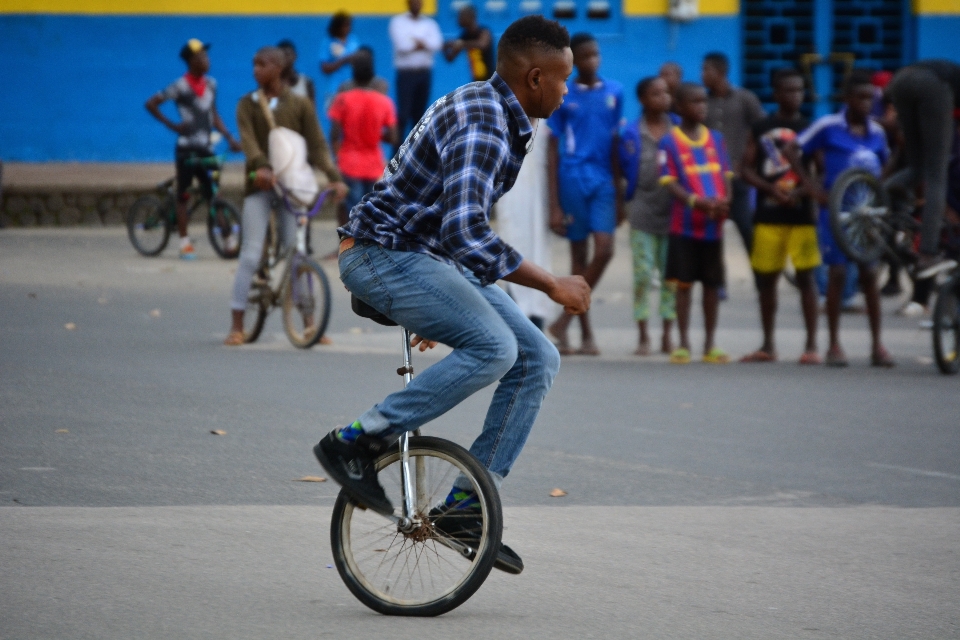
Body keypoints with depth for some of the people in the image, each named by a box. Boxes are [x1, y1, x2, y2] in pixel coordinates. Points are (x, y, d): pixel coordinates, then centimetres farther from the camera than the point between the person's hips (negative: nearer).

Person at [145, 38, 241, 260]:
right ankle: (184, 242, 5)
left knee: (213, 193, 1)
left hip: (206, 149, 5)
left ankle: (227, 236, 1)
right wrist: (171, 125, -9)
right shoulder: (181, 86, -10)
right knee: (183, 195, 1)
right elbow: (151, 104, -7)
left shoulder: (210, 84, 9)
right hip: (187, 148, -5)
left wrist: (230, 138, 9)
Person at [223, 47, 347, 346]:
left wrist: (334, 177, -17)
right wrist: (261, 167, -33)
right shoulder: (248, 104, 3)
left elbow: (317, 144, -2)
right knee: (251, 253, -6)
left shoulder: (300, 105, 4)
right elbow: (248, 139, -13)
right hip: (259, 185, 0)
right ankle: (236, 324, -1)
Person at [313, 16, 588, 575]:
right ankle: (356, 443, -18)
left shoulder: (502, 119, 13)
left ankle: (467, 507, 0)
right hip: (383, 253, -10)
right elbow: (468, 234, -32)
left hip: (431, 258, 10)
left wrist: (440, 311, 33)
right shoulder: (480, 127, -21)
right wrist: (551, 285, -25)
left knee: (538, 359, -1)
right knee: (492, 347, -28)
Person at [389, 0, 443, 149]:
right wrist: (422, 44, -2)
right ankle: (397, 151, -10)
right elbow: (402, 45, -13)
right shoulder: (398, 22, 0)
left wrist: (416, 43, -15)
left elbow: (437, 44, -7)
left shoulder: (429, 23, 10)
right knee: (403, 113, -10)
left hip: (424, 73, 4)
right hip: (406, 73, -4)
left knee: (419, 113, 7)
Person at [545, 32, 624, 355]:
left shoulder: (614, 93, 8)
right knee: (579, 255, 3)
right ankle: (586, 333, 9)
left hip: (603, 180, 2)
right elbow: (553, 152, 1)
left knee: (604, 250, -12)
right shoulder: (562, 98, 0)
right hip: (572, 180, -2)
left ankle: (564, 321, 0)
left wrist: (620, 196, 12)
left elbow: (615, 145, 14)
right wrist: (554, 206, -3)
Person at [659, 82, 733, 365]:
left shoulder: (715, 139, 11)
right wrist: (696, 202, -22)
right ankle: (684, 344, 5)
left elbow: (726, 175, 11)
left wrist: (724, 202, -9)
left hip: (714, 224, 3)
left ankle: (710, 345, 12)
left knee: (712, 283, 6)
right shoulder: (670, 141, -2)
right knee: (683, 283, -1)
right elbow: (670, 182, -7)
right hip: (685, 224, -3)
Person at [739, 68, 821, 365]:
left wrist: (801, 192, -15)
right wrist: (771, 189, -12)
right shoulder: (761, 129, 7)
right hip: (768, 214, 1)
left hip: (801, 214, -1)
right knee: (766, 278, 6)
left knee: (805, 276, -4)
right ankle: (767, 346, 16)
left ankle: (812, 345, -1)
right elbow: (746, 169, 4)